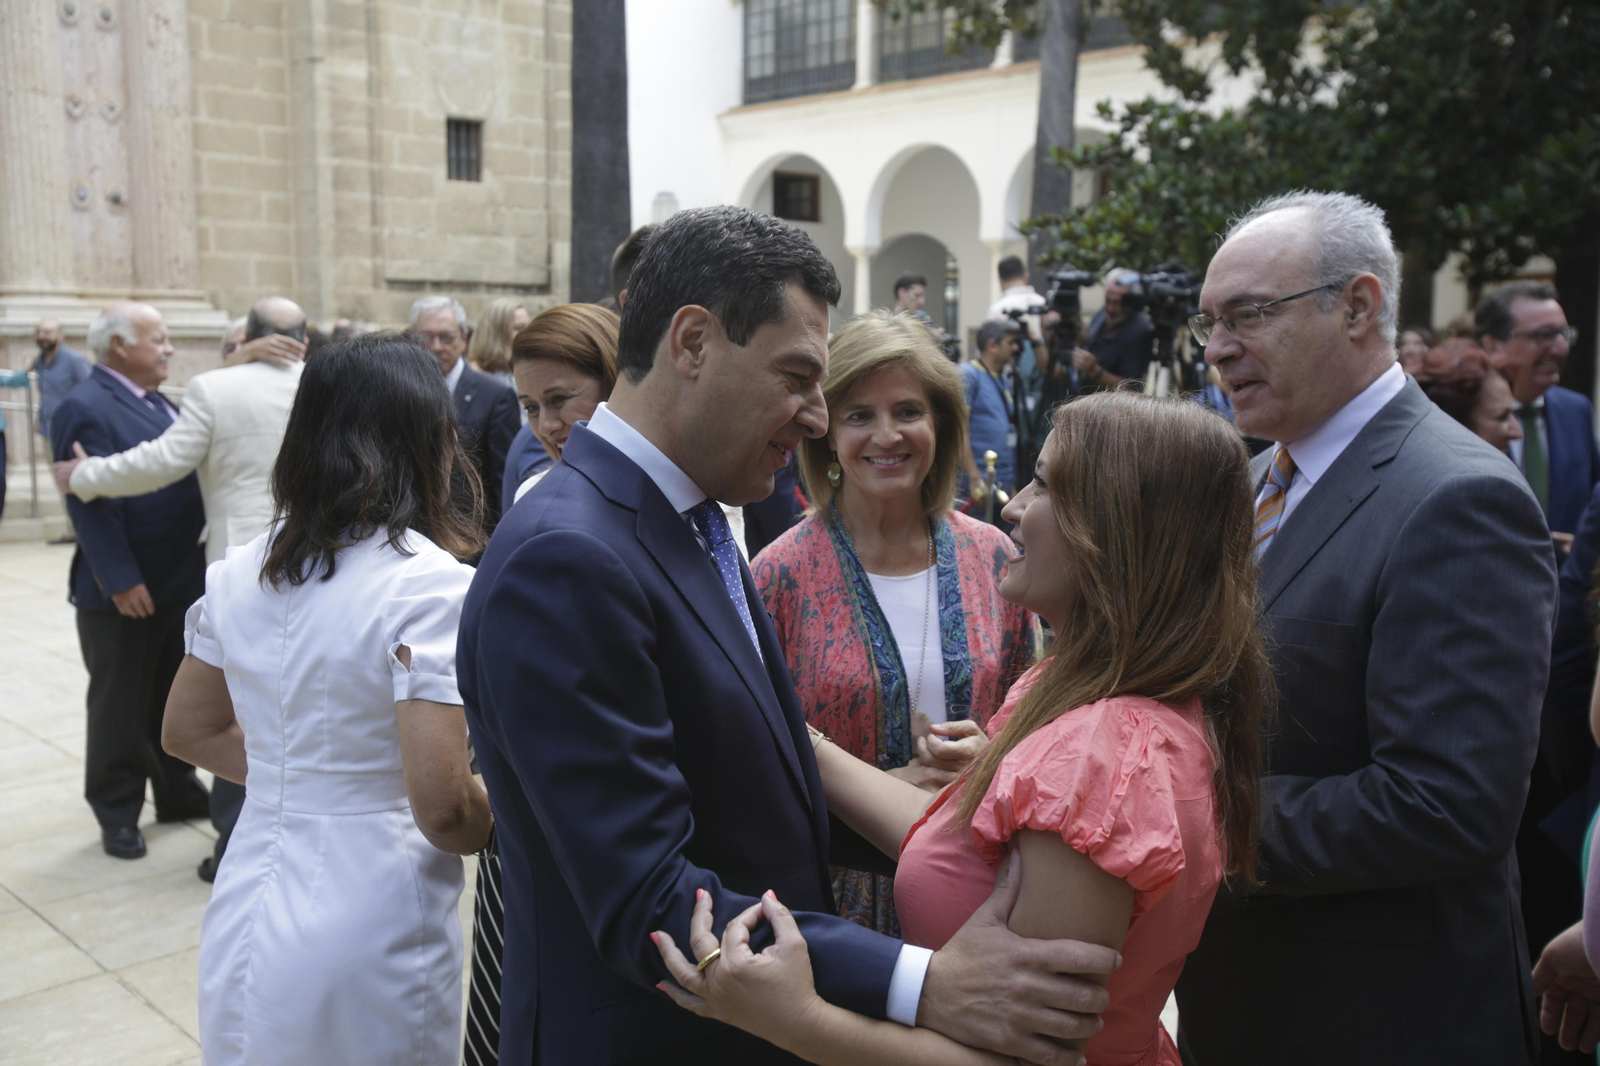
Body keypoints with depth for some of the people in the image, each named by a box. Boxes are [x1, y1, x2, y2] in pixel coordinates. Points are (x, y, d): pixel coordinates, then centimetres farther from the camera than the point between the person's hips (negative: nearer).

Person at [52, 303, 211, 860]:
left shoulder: (157, 402, 13)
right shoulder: (86, 408, -15)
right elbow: (93, 502, -21)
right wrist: (121, 580, -23)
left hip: (180, 580, 8)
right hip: (127, 589, -8)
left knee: (176, 696, 18)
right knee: (121, 705, 6)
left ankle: (178, 792, 31)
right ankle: (118, 813, 18)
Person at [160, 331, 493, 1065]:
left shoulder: (239, 573, 0)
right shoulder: (430, 584, -21)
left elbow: (189, 732, 14)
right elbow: (443, 810, -24)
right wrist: (505, 816, -4)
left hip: (246, 903, 6)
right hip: (369, 923, -5)